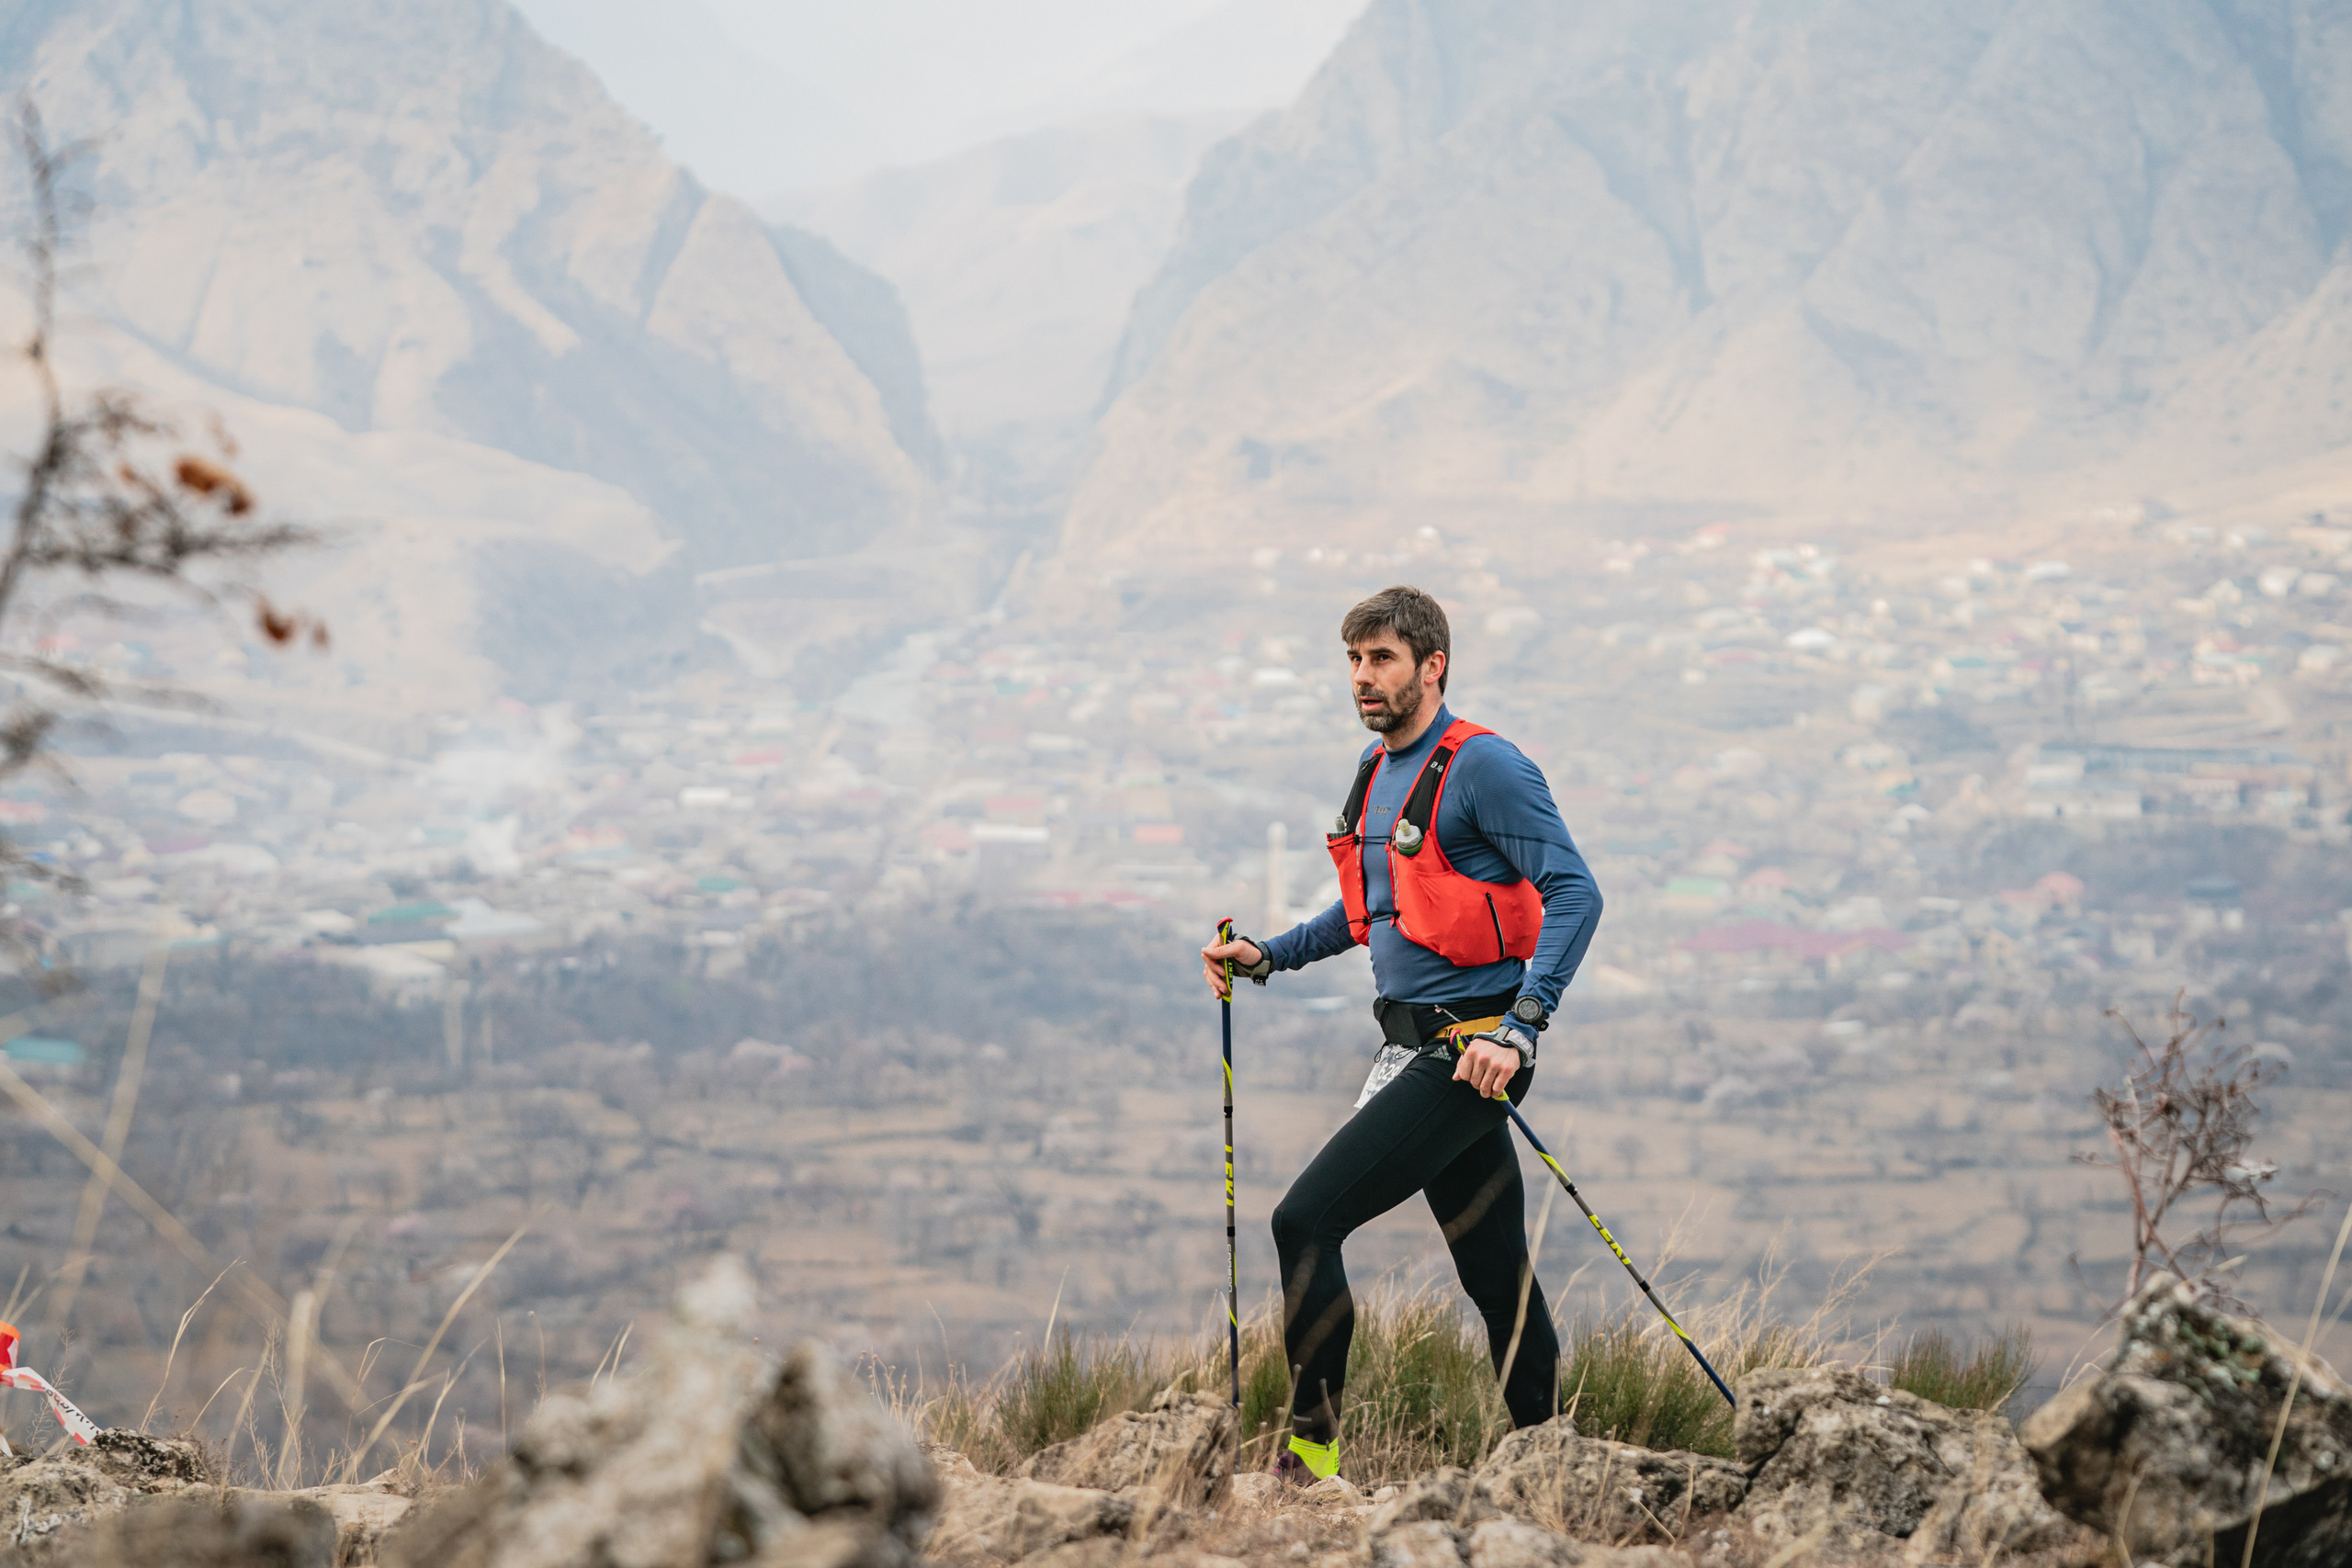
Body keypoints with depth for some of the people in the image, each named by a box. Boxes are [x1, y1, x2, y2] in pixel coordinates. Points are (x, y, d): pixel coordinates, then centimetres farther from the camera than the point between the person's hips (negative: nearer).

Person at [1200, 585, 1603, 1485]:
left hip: (1466, 1052, -9)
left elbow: (1574, 895, -18)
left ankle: (1312, 1453, -7)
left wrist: (1520, 1030, -25)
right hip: (1408, 1044, 9)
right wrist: (1268, 957, 16)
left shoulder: (1484, 768, -12)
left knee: (1306, 1220, -14)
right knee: (1496, 1274, 11)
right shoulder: (1376, 771, 15)